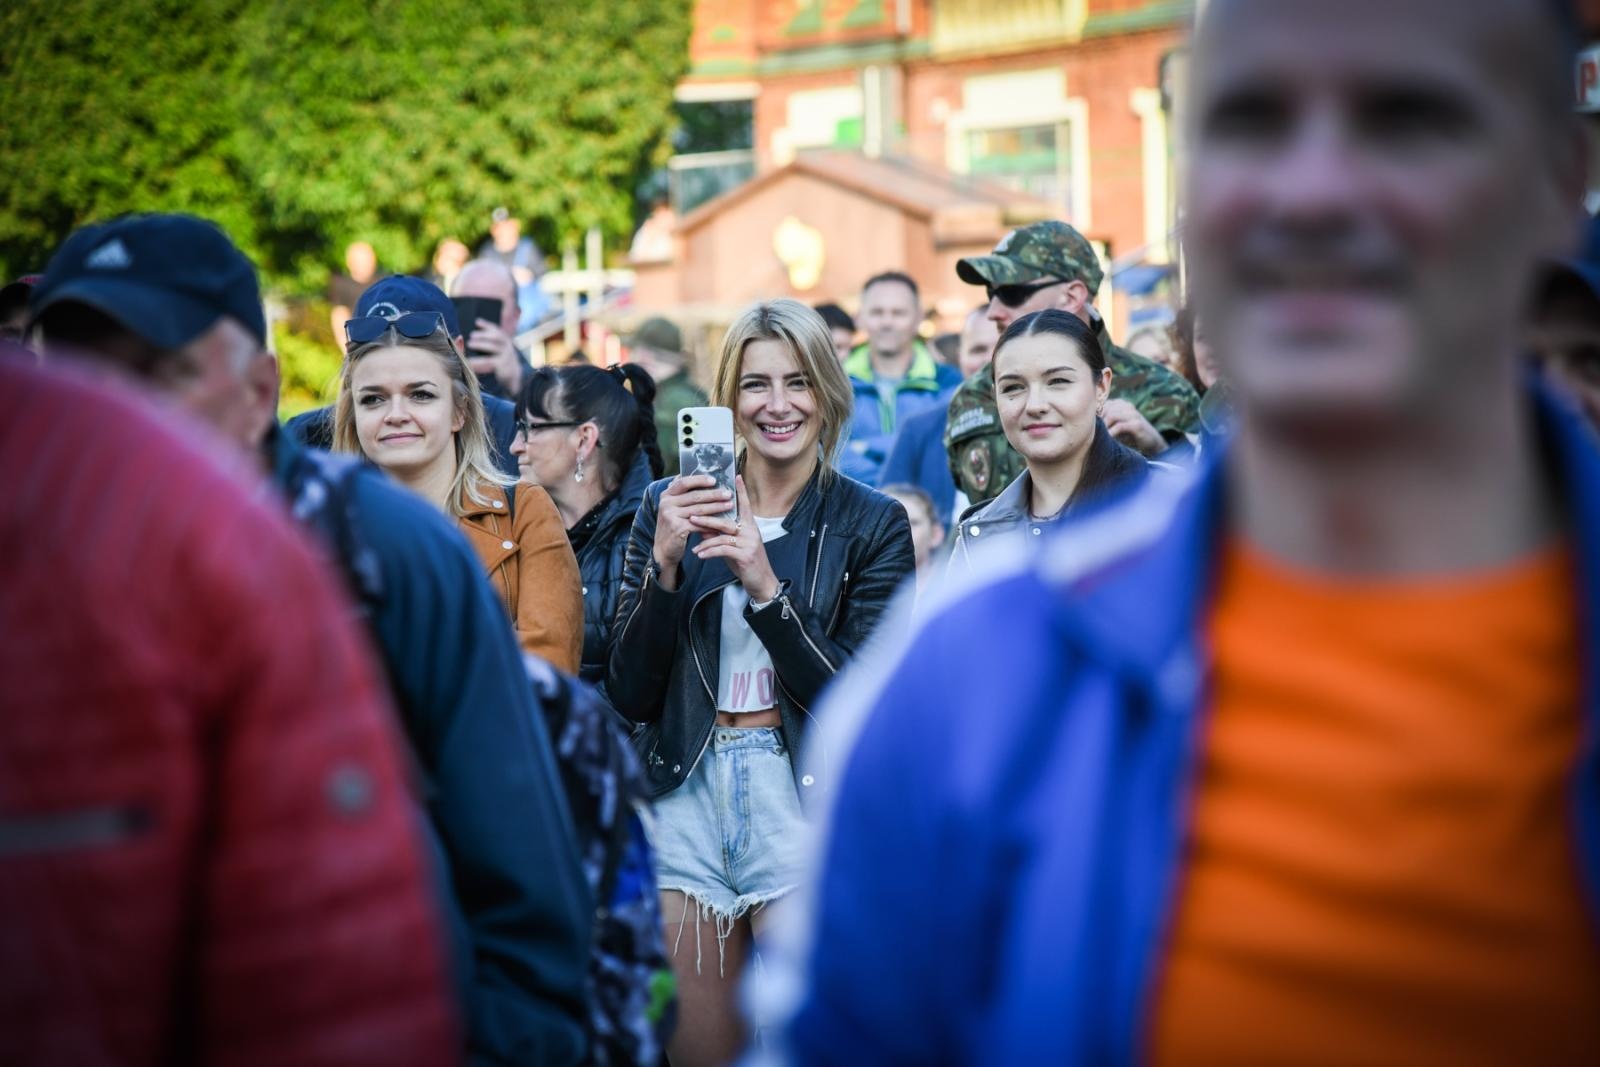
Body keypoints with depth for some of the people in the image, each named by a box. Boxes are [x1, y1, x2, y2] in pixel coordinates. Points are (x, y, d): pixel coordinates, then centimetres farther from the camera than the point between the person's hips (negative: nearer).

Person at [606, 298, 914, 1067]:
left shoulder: (871, 526, 0)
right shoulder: (670, 507, 4)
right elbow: (629, 695, 0)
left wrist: (766, 587, -19)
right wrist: (665, 563, -14)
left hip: (806, 798, -2)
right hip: (685, 795, 2)